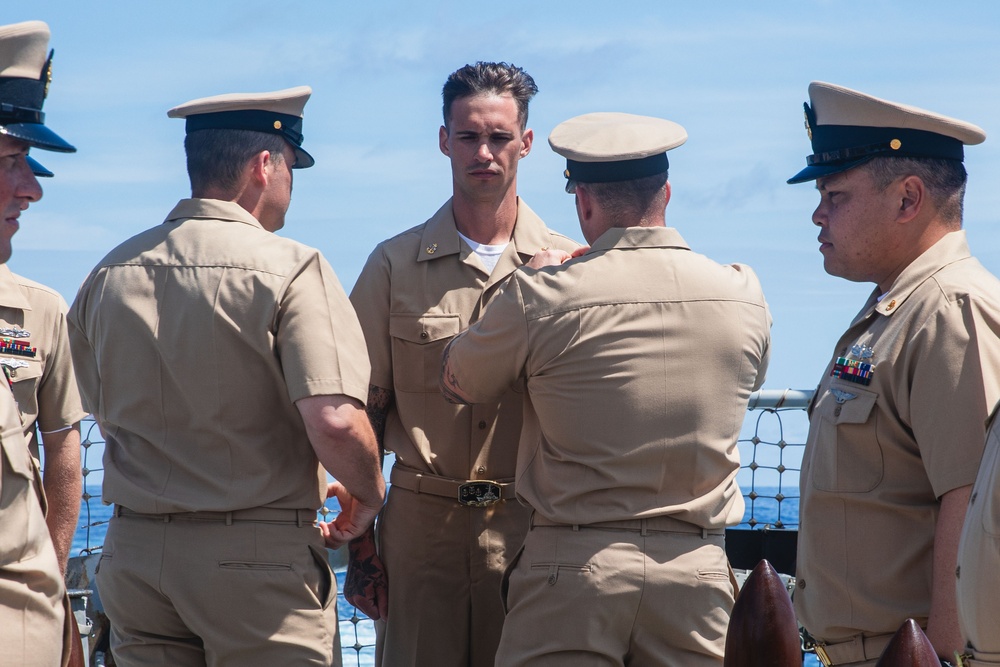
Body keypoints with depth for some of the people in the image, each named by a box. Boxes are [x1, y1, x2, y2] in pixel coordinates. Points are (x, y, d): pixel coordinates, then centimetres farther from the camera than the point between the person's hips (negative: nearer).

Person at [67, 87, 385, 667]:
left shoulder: (109, 275, 6)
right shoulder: (289, 269, -12)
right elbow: (334, 422, -22)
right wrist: (368, 495, -3)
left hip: (132, 553, 5)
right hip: (260, 555, -5)